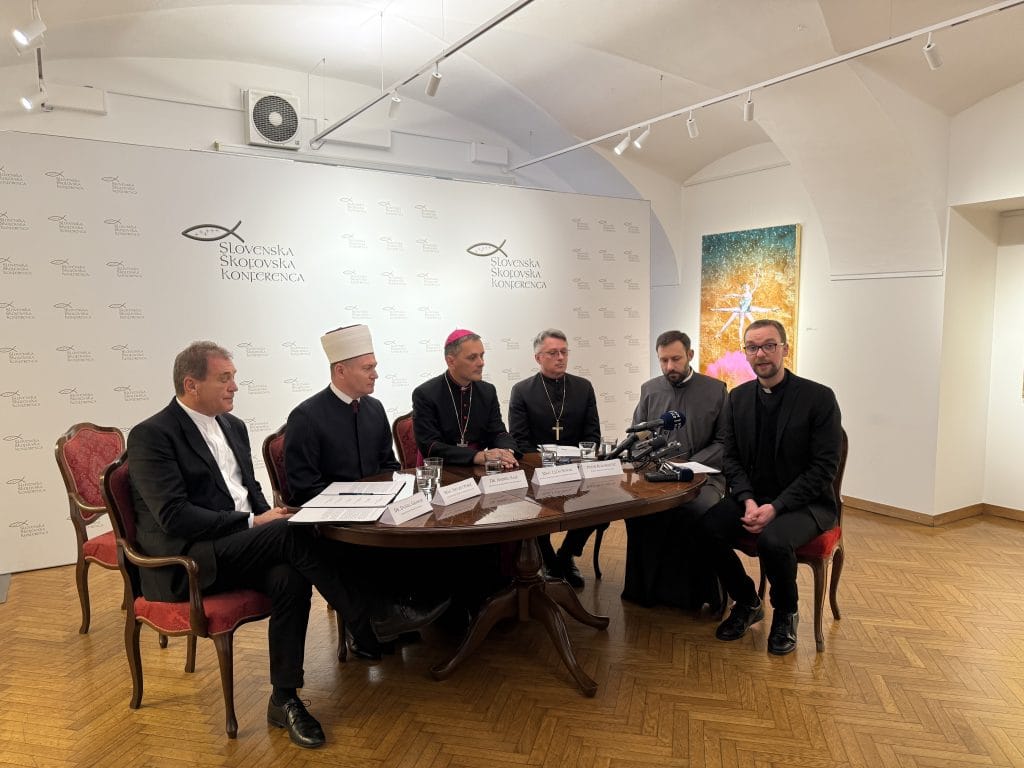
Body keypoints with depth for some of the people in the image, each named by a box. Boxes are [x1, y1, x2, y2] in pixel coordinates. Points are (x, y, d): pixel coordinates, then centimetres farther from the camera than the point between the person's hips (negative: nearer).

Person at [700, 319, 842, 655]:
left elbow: (824, 467, -13)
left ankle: (785, 614, 0)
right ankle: (747, 602, 5)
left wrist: (776, 507, -22)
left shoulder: (819, 397, -10)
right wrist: (748, 501, -14)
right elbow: (732, 458, 5)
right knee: (710, 527, -22)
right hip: (752, 497, 4)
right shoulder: (738, 397, 5)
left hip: (804, 502, -4)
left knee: (774, 540, -33)